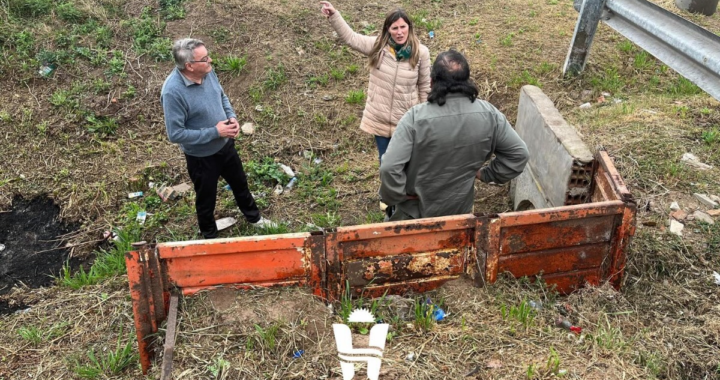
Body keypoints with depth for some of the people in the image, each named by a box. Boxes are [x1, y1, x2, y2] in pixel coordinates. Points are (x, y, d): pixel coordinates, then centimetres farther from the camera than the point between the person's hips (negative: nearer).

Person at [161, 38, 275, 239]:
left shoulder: (207, 72, -11)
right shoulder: (173, 91, -32)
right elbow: (175, 134, -28)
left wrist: (232, 117, -11)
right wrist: (214, 132, -27)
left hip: (225, 145, 7)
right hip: (201, 156, -6)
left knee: (240, 183, 27)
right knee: (206, 198, 18)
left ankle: (254, 217, 54)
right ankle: (210, 236, 45)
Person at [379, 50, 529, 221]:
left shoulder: (416, 117, -29)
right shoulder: (489, 114, -17)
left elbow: (389, 167, -32)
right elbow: (519, 153, -7)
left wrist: (398, 194, -15)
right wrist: (487, 174, 1)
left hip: (416, 211, -3)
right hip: (460, 210, 3)